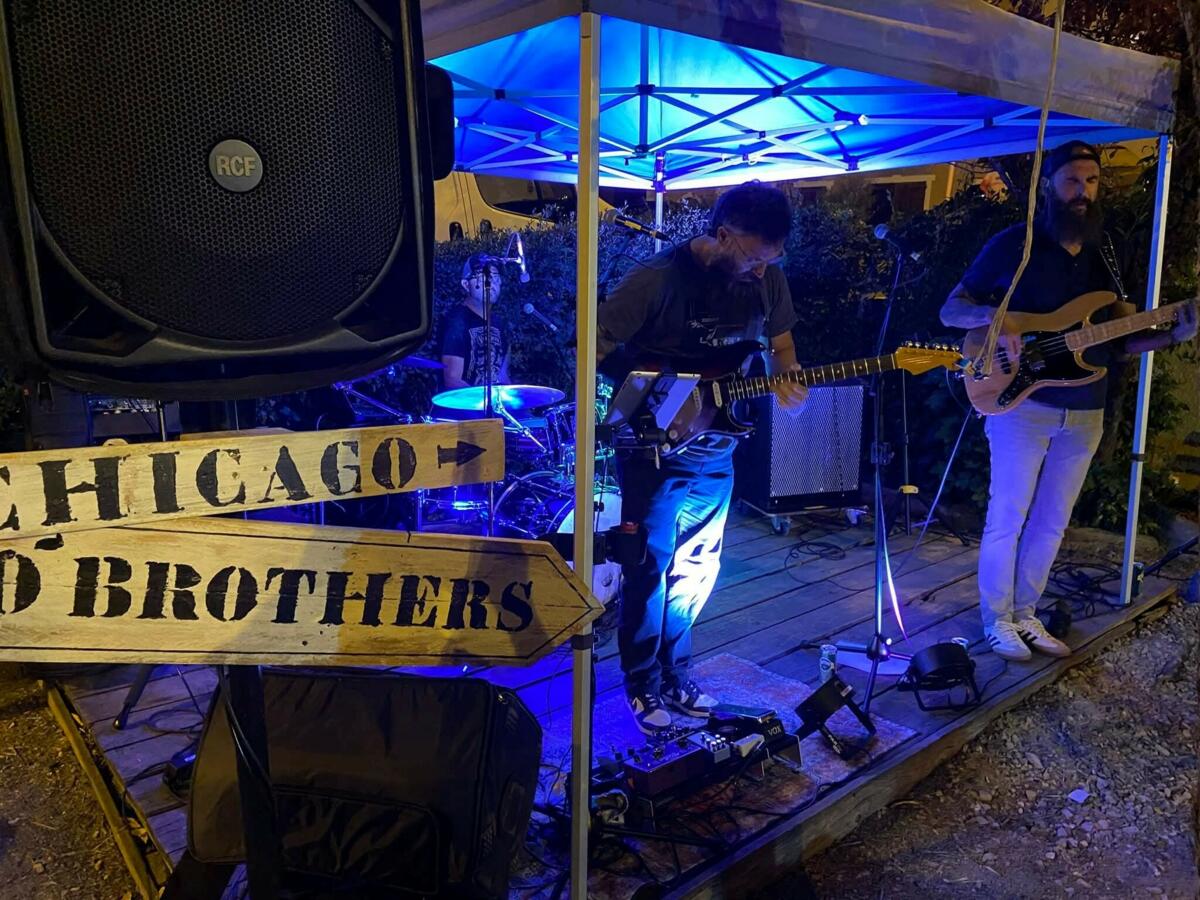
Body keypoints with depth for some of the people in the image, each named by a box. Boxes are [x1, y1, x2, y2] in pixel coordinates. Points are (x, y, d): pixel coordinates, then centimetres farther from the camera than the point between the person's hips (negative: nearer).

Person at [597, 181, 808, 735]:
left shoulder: (767, 279, -1)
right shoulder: (659, 278, -19)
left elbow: (779, 340, 15)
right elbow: (594, 346, -14)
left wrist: (785, 380, -7)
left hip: (714, 451, 6)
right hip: (652, 448, -5)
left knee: (696, 569, 14)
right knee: (649, 569, 1)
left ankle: (675, 674, 32)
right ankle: (643, 685, 20)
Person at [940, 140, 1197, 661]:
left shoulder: (1103, 253, 12)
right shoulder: (1014, 244, -4)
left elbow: (1119, 340, 10)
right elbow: (951, 310, -5)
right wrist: (995, 318, -24)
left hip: (1085, 413, 5)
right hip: (1022, 404, -5)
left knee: (1051, 523, 12)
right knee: (1007, 519, 1)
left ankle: (1024, 613, 27)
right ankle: (996, 619, 17)